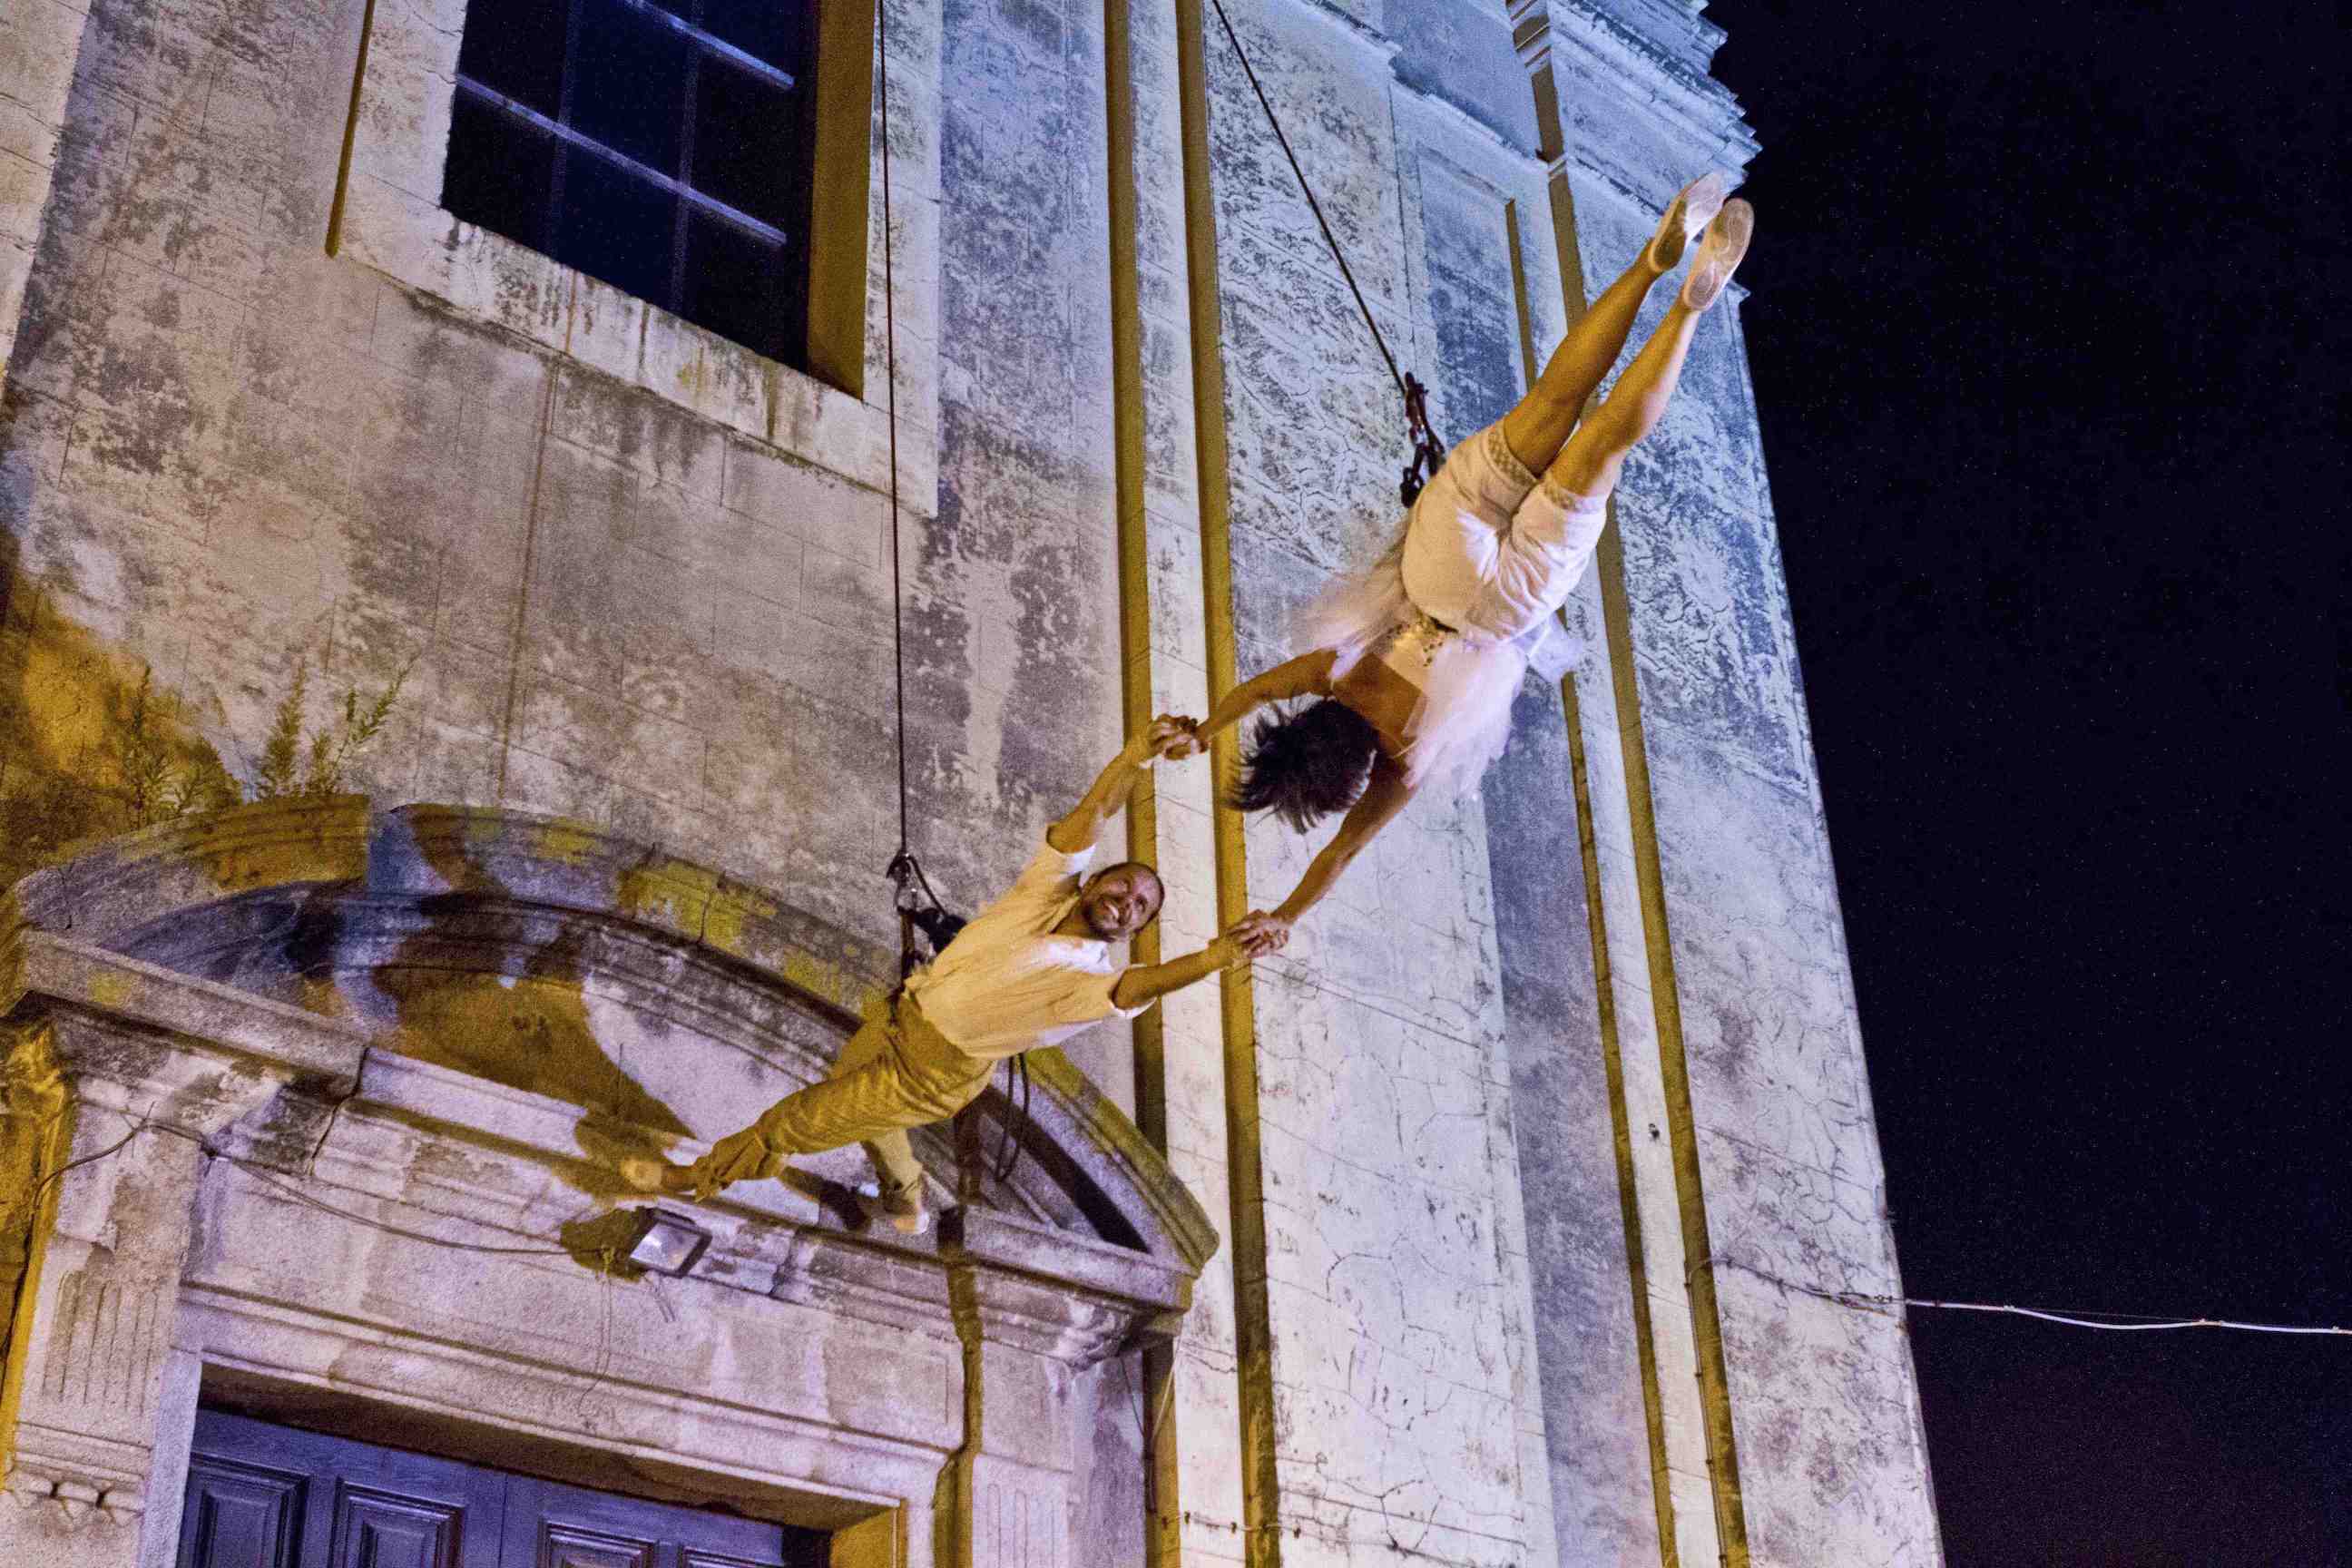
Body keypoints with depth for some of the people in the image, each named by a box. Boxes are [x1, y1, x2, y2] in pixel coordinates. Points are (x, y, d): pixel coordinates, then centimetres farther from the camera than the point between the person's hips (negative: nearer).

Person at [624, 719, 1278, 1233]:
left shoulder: (1095, 977, -21)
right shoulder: (1048, 890, -11)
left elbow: (1141, 984, -44)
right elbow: (1083, 825, -27)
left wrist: (1213, 959, -64)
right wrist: (1134, 760, -46)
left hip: (935, 1072, -5)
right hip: (901, 1016, 5)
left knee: (799, 1120, 5)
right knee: (851, 1089, 32)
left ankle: (700, 1175, 32)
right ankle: (905, 1202, 57)